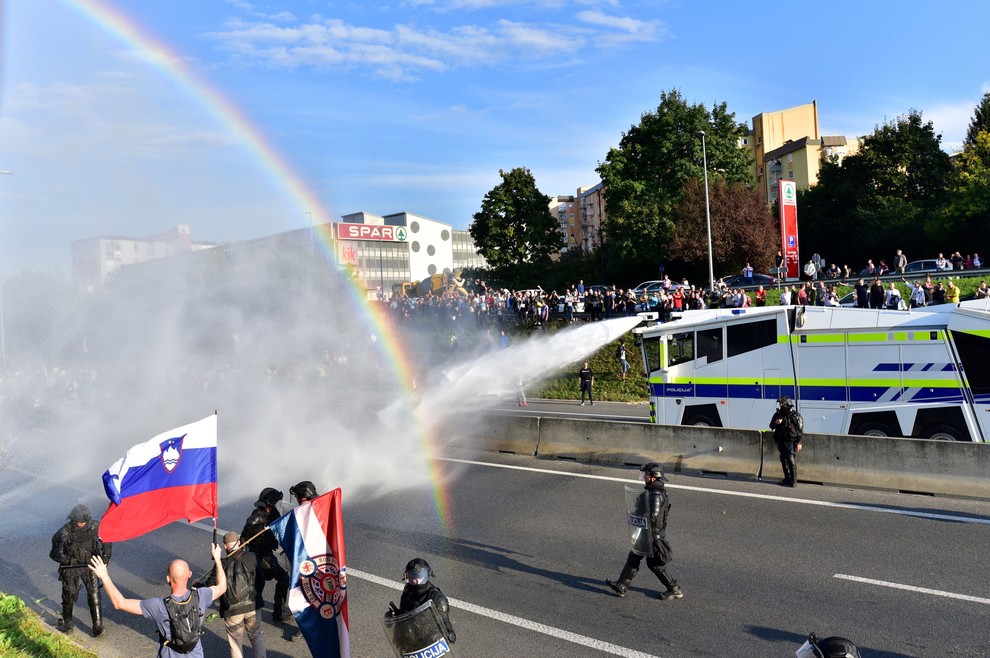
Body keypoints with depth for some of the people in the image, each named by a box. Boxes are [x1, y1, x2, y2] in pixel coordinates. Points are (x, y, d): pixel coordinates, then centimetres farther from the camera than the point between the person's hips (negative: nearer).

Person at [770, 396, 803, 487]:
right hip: (781, 442, 6)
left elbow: (800, 430, -8)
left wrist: (799, 443, -11)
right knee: (783, 460, 11)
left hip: (790, 442, -6)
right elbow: (771, 426, 14)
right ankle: (787, 478, 22)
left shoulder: (795, 416, -9)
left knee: (791, 461, -9)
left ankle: (794, 481, -3)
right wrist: (775, 423, -9)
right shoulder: (778, 414, 7)